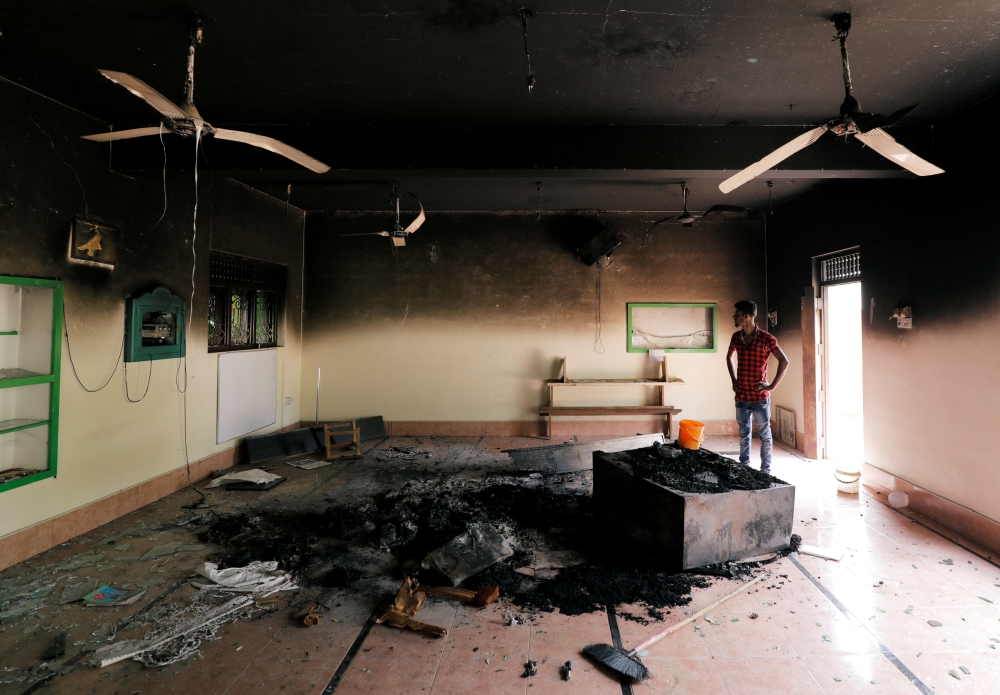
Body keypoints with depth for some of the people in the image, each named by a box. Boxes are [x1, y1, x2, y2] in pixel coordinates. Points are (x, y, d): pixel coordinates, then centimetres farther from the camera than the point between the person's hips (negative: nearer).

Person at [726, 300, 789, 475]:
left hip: (759, 397, -5)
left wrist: (772, 386, -14)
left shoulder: (766, 338, -13)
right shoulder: (736, 337, 3)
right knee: (743, 434, 15)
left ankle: (765, 471, 17)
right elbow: (729, 357, 22)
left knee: (765, 435, 7)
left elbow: (784, 362, -13)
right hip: (741, 396, 5)